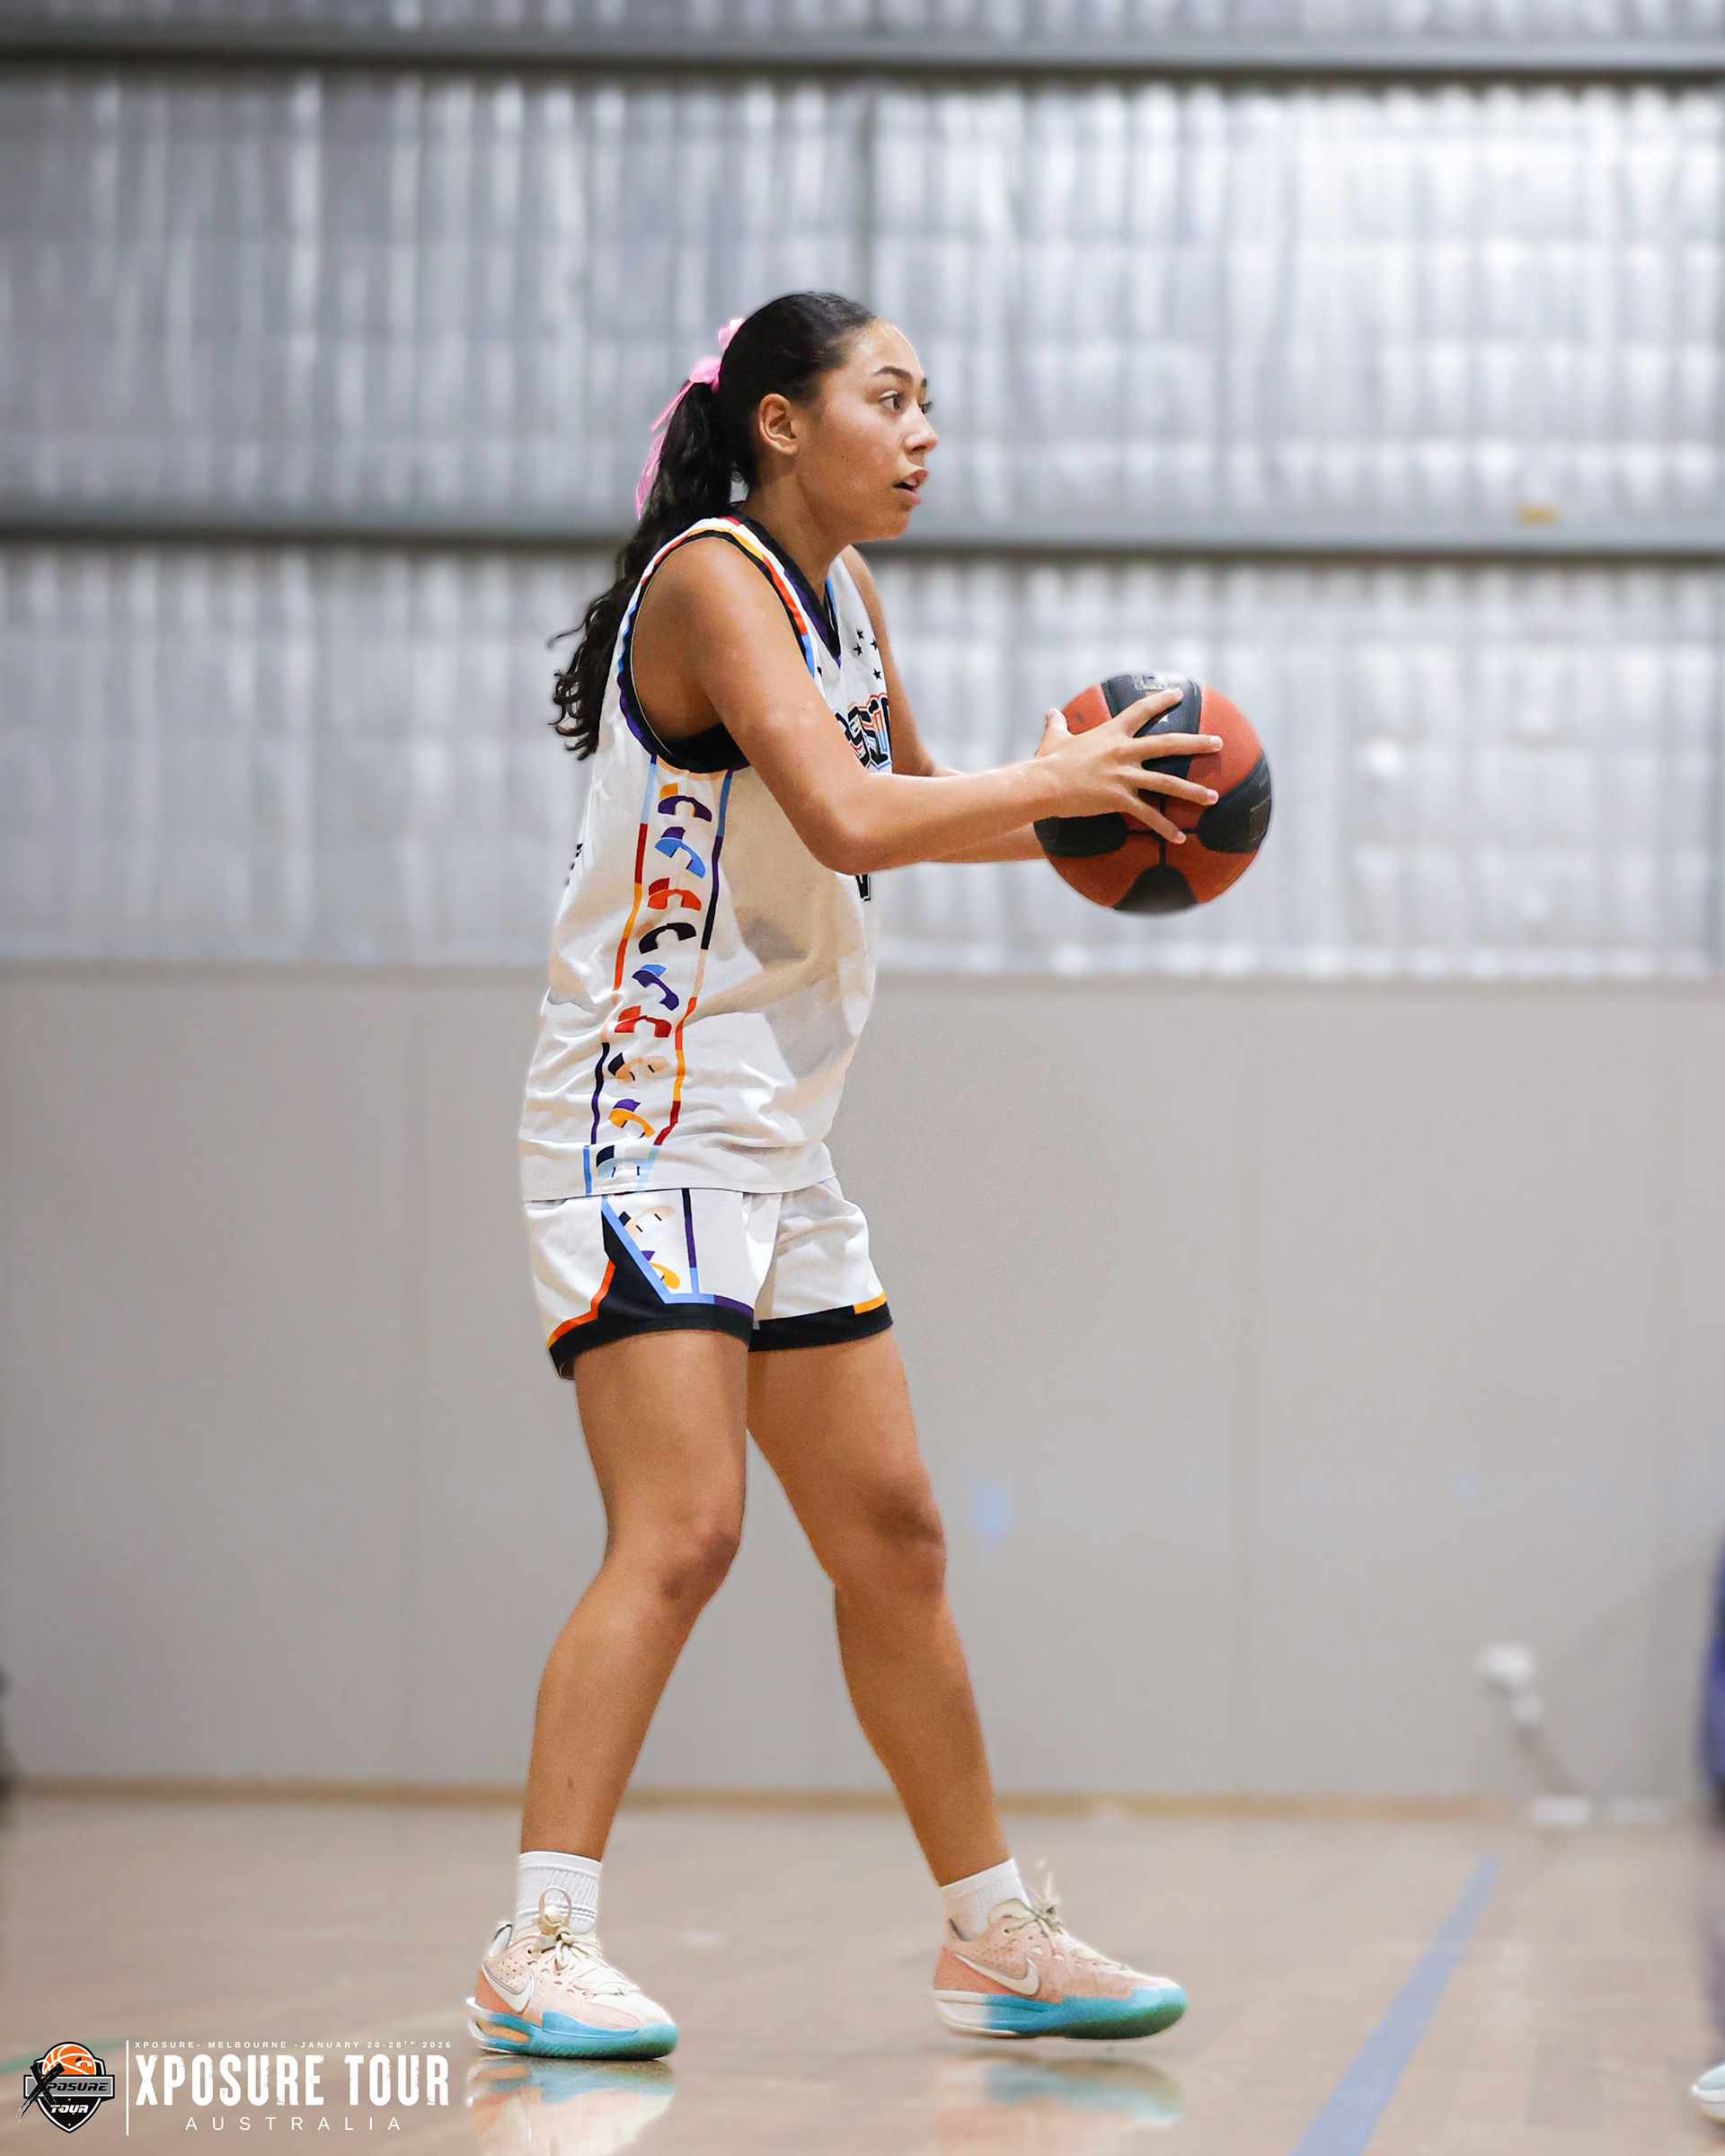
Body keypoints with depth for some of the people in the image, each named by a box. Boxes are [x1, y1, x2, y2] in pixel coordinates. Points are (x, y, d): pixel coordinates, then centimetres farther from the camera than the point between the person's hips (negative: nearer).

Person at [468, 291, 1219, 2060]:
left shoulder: (845, 592, 13)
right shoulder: (714, 575, -14)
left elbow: (906, 801, 27)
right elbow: (846, 820, -27)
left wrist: (1070, 812, 10)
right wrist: (1050, 781, -17)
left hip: (774, 1141, 9)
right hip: (644, 1129, -9)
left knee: (890, 1534, 12)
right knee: (680, 1533, -19)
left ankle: (993, 1940, 22)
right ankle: (541, 1947, -18)